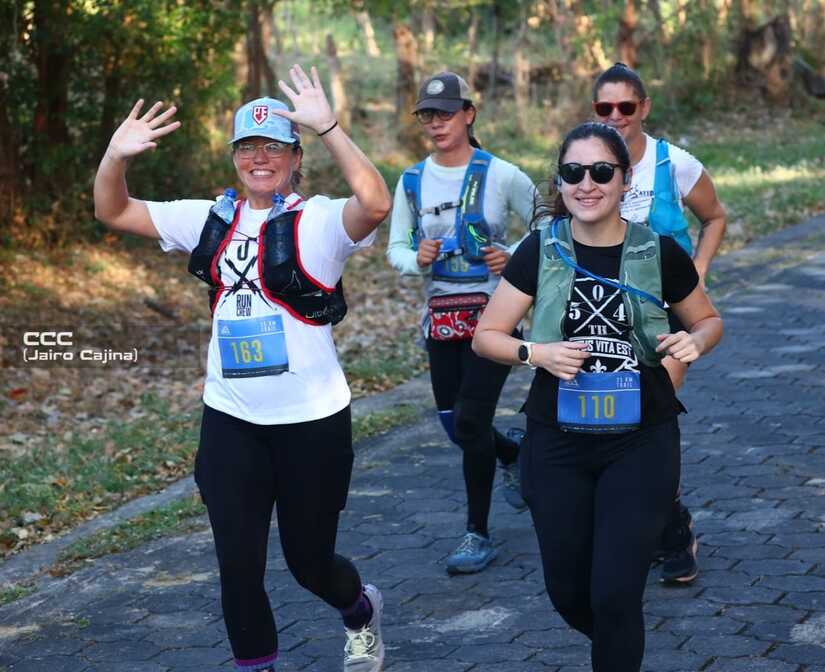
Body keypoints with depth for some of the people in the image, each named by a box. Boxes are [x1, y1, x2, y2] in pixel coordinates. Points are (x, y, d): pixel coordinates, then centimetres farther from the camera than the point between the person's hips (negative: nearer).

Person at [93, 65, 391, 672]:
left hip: (310, 420, -4)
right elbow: (113, 212, 7)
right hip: (230, 420, 4)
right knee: (239, 565, 4)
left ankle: (361, 610, 47)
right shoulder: (212, 219, 5)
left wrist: (328, 127, -38)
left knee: (309, 560, 12)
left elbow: (376, 204, -32)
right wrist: (116, 157, -13)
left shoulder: (318, 221, -10)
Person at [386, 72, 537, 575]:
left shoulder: (501, 176, -8)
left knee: (471, 423, -11)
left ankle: (479, 534, 3)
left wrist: (517, 259, -14)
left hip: (493, 312, -5)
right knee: (455, 426, 9)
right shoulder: (413, 181, 4)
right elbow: (396, 247, 10)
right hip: (441, 316, 5)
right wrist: (417, 260, -11)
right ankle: (513, 453, 44)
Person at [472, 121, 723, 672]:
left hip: (641, 444, -2)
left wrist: (694, 342, -12)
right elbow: (486, 336, 1)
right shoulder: (541, 251, -4)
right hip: (557, 445, 2)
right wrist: (538, 353, -18)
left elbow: (709, 321, 10)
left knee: (615, 594, -8)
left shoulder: (659, 252, -6)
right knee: (568, 591, 12)